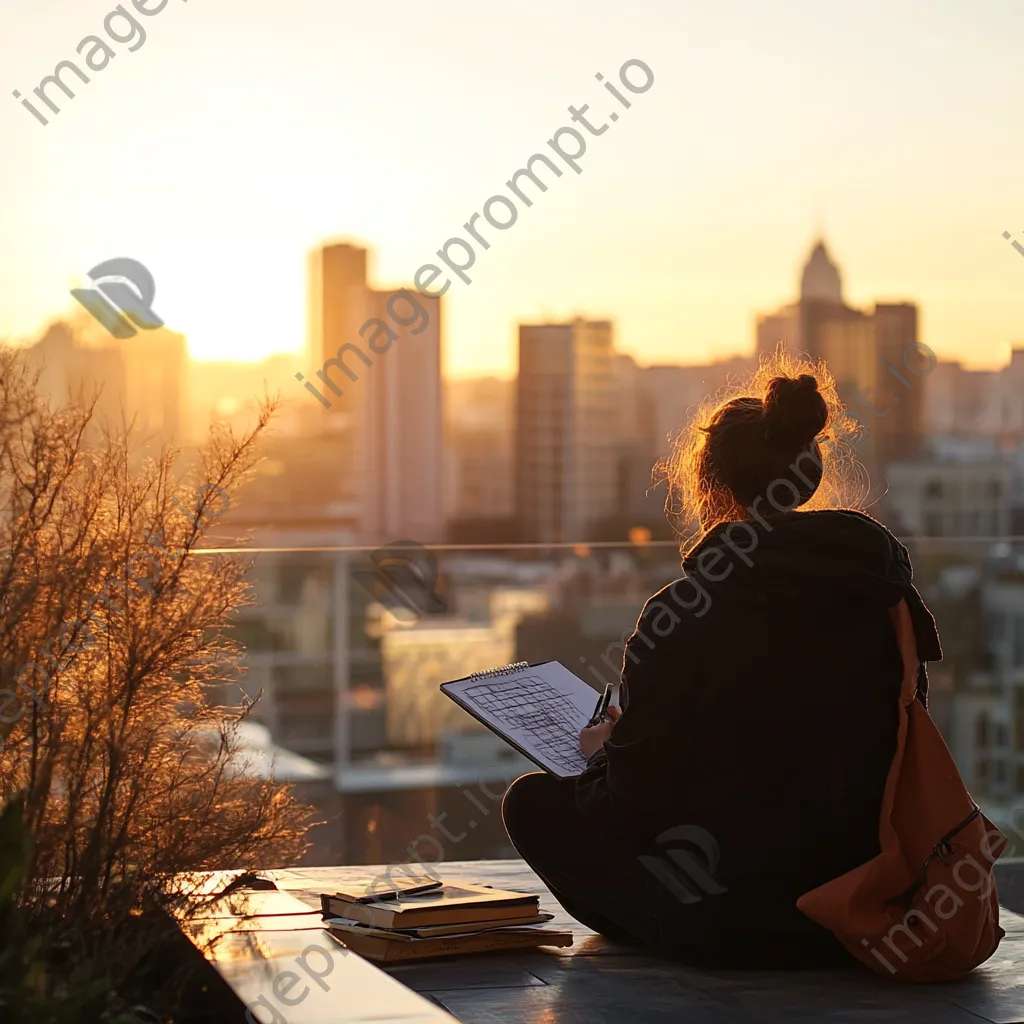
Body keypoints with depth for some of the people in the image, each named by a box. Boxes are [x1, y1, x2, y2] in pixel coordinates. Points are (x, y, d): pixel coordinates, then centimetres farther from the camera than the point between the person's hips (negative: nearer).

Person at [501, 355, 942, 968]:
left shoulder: (685, 617, -16)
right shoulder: (887, 595, -1)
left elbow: (637, 797, -10)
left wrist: (605, 754, 14)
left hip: (735, 924, -6)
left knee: (535, 801, 12)